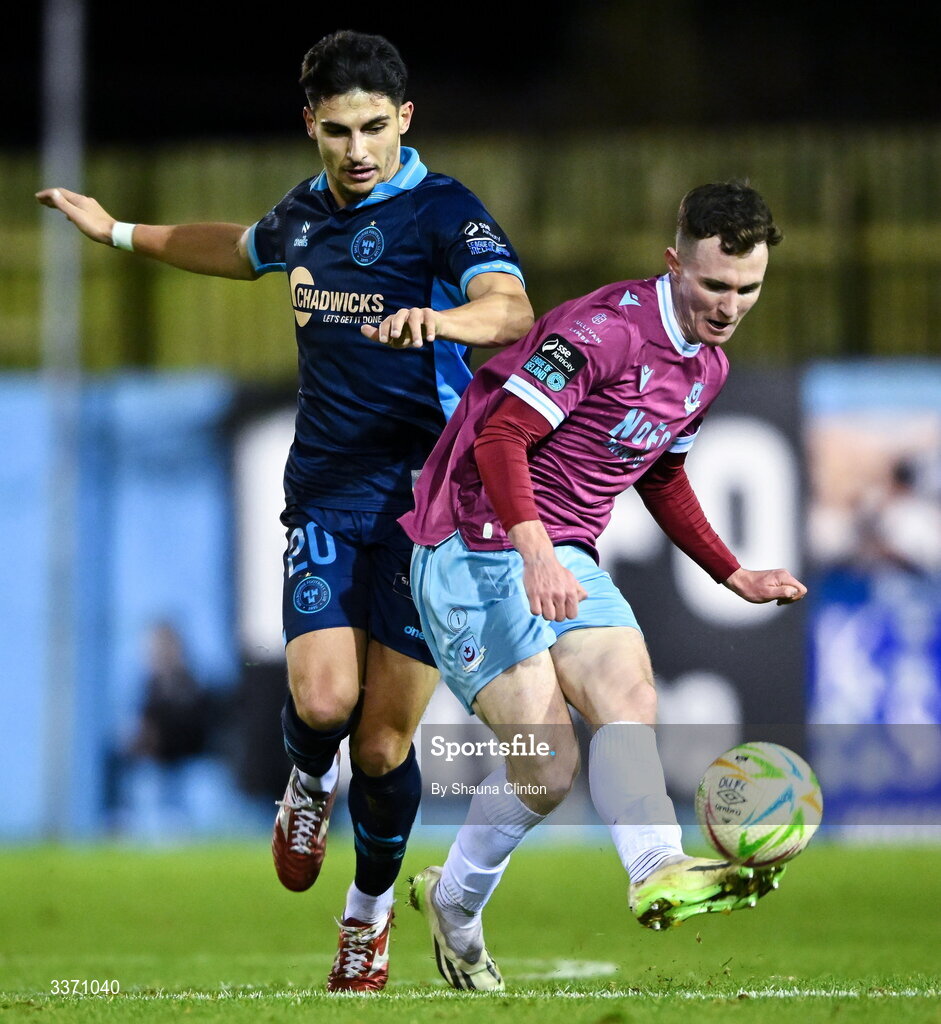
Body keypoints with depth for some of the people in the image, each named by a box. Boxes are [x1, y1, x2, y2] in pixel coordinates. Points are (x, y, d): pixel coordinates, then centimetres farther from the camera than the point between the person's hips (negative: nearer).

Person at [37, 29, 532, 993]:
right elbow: (244, 248, 35)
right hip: (325, 490, 3)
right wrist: (120, 233, 40)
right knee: (323, 698, -19)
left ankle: (370, 912, 25)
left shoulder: (441, 210, -8)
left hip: (425, 497, -3)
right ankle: (310, 780, 19)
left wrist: (442, 318, -47)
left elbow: (511, 307, -26)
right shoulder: (304, 211, 10)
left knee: (383, 744, -2)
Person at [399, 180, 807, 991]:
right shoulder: (605, 329, -17)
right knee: (548, 765, -16)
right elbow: (500, 438, -22)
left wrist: (735, 577, 22)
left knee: (627, 689, -21)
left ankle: (660, 872, -27)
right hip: (477, 552, -7)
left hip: (566, 560, 7)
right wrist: (535, 549, -34)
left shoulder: (708, 368, 12)